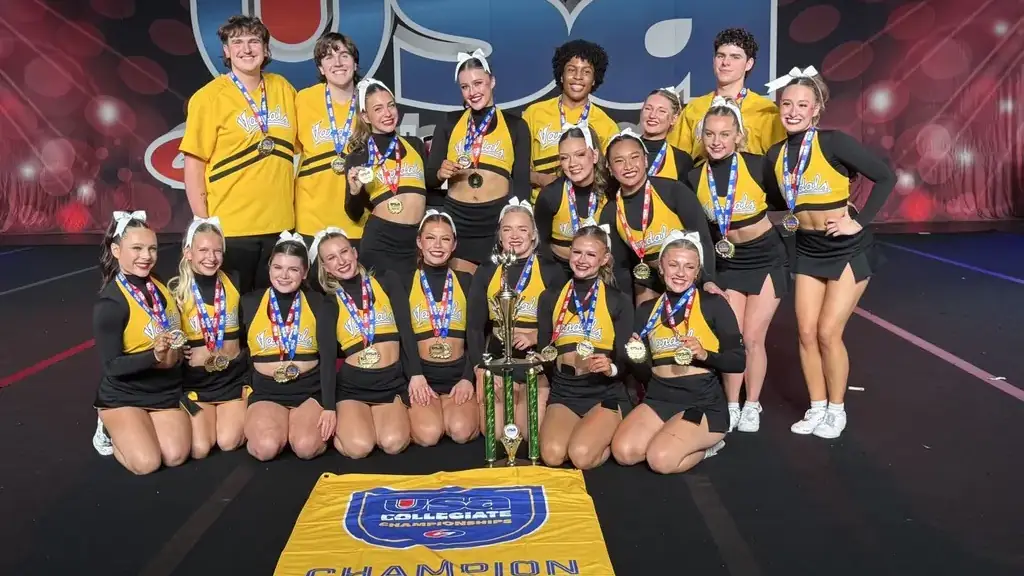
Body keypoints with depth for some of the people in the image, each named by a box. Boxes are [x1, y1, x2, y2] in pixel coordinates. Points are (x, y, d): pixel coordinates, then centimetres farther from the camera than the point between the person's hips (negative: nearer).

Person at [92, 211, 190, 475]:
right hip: (123, 396, -5)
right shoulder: (110, 303, -18)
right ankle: (110, 428, 13)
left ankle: (126, 430, 18)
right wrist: (154, 356, -34)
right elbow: (112, 366, -19)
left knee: (176, 457, -13)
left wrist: (175, 351, -4)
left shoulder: (161, 287, 2)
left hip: (167, 391, 5)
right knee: (146, 462, -19)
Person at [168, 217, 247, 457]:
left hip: (234, 376, 1)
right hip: (195, 380, -1)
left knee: (228, 443, -13)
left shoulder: (234, 283, -1)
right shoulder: (176, 290, -7)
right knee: (200, 449, -13)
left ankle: (244, 414, 19)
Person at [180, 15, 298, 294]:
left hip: (280, 223, 4)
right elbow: (193, 164, -6)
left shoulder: (284, 89, 6)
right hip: (230, 227, -4)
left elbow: (299, 147, 15)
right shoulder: (209, 97, -6)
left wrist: (297, 205, 9)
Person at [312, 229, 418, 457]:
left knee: (393, 443, -23)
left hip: (392, 381, 0)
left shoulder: (387, 281, 4)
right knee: (359, 447, -24)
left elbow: (406, 330, 1)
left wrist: (416, 375, -8)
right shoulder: (330, 302, 4)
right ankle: (341, 425, 10)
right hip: (351, 385, 0)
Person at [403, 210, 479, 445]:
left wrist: (468, 378, -7)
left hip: (458, 372, 1)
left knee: (461, 431, -24)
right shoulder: (406, 282, 3)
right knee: (428, 434, -24)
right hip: (421, 373, -1)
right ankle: (414, 414, 7)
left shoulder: (466, 281, 8)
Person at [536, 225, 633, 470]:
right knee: (551, 455, -25)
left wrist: (611, 368, -23)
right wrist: (546, 358, -8)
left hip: (606, 394, -2)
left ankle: (609, 435, 7)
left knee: (581, 455, -27)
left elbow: (625, 362, -3)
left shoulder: (619, 301, 0)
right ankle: (581, 430, 8)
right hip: (563, 392, 2)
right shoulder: (550, 298, 7)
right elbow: (542, 352, 13)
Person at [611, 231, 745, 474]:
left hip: (704, 402, -4)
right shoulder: (647, 310, 8)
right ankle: (693, 441, 7)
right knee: (623, 452, -20)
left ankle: (707, 443, 7)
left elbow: (738, 361, -6)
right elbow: (644, 374, 11)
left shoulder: (713, 304, -5)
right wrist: (638, 360, -12)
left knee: (660, 459, -25)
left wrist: (705, 354, -24)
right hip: (659, 399, 5)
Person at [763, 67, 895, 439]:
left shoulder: (833, 142, -17)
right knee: (806, 332, 3)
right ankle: (817, 408, 20)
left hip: (848, 250, -5)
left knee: (828, 332, -6)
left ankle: (837, 410, 14)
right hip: (808, 251, 5)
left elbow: (886, 178, -17)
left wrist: (860, 222, -16)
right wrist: (786, 219, 3)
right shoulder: (776, 155, 0)